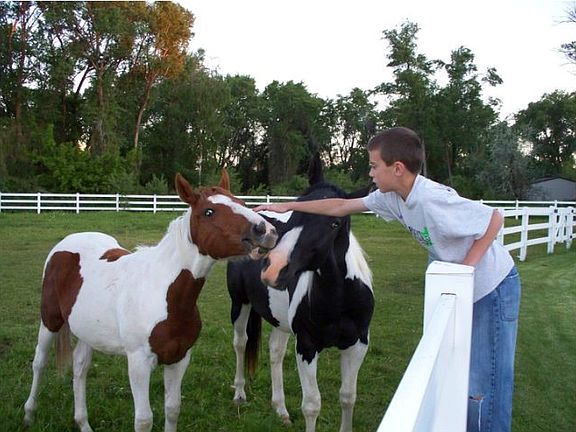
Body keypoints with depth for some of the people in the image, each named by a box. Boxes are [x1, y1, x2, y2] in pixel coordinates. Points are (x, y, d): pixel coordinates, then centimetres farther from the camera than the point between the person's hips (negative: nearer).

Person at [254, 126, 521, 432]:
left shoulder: (433, 200, -30)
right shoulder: (393, 196, -4)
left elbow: (495, 219, -23)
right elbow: (342, 206, 4)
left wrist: (467, 264, -23)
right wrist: (288, 206, 6)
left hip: (493, 288, -8)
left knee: (484, 384, -4)